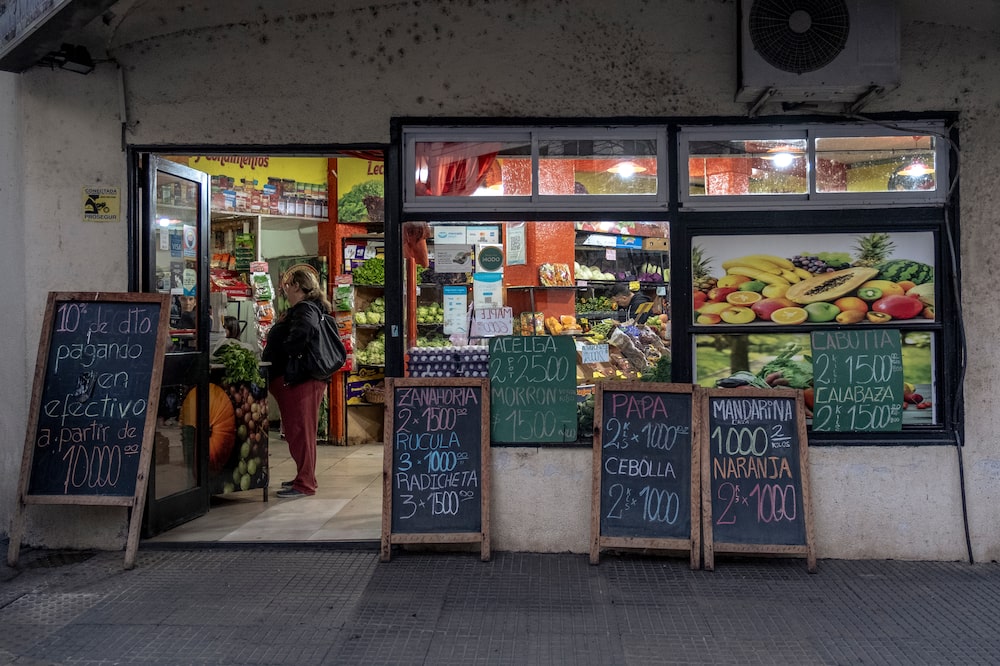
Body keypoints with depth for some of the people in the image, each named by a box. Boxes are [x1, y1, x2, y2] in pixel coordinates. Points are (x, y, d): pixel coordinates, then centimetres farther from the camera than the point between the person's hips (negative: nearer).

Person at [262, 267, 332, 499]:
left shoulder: (305, 309, -15)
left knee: (300, 431, -5)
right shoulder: (297, 309, 20)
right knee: (295, 430, 18)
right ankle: (305, 477, 29)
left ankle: (304, 484, 1)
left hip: (298, 381, -11)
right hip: (297, 379, 11)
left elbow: (304, 331, -36)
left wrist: (289, 354, -23)